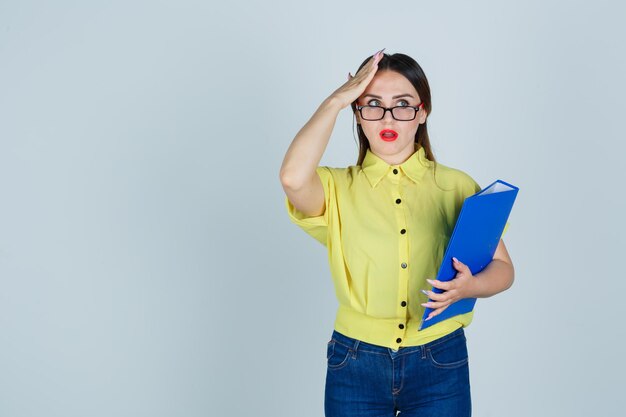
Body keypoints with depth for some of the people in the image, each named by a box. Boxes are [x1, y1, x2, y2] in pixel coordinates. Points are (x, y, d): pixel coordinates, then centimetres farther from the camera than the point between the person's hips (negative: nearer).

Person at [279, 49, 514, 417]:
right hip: (356, 365, 0)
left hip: (439, 364, 1)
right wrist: (334, 101, -13)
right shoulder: (337, 188, -1)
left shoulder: (457, 186, 1)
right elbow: (293, 177, -24)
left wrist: (470, 286, -22)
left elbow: (503, 268, 1)